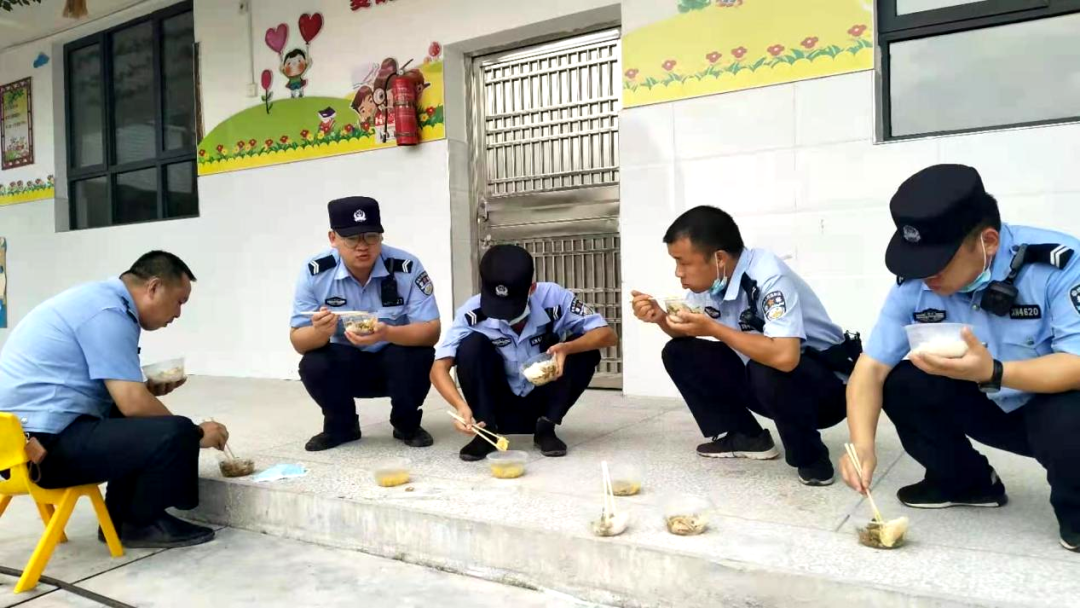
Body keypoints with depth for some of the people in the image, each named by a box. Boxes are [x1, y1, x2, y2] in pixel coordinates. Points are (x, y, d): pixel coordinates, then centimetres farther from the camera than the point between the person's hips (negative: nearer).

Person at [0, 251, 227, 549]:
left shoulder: (99, 299, 15)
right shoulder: (108, 312, -16)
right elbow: (134, 404, -21)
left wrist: (148, 389, 9)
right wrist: (196, 433, -8)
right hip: (45, 442, -11)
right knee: (175, 434, -22)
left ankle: (121, 519, 19)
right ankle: (139, 523, 3)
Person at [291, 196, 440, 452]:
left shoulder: (407, 267, -22)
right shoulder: (314, 271, -16)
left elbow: (431, 332, -24)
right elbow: (299, 341, -15)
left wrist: (387, 333, -44)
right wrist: (320, 332, -40)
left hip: (398, 363, -1)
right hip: (345, 365, 2)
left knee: (418, 356, -32)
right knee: (313, 365, -27)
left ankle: (407, 424, 0)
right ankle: (340, 426, 5)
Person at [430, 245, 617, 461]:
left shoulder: (554, 298, -23)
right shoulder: (473, 312, -25)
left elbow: (608, 335, -21)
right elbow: (439, 368, -26)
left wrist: (567, 348, -40)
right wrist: (461, 405, -45)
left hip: (542, 401, 1)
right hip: (501, 406, -1)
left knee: (586, 350, -24)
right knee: (471, 345, -27)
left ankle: (545, 427, -6)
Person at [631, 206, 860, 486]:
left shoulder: (767, 275, -29)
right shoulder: (709, 280, -7)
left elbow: (784, 357, -42)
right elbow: (686, 336, 10)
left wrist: (713, 328, -30)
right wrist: (661, 317, -12)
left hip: (828, 382, -7)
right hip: (762, 375, 8)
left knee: (768, 373, -39)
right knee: (678, 354, -3)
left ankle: (811, 457, -11)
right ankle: (747, 437, 6)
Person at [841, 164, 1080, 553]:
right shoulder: (915, 284, -17)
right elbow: (872, 367, -18)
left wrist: (991, 373, -48)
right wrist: (862, 445, -33)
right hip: (990, 407, 5)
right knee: (899, 383, -16)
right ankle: (967, 482, 10)